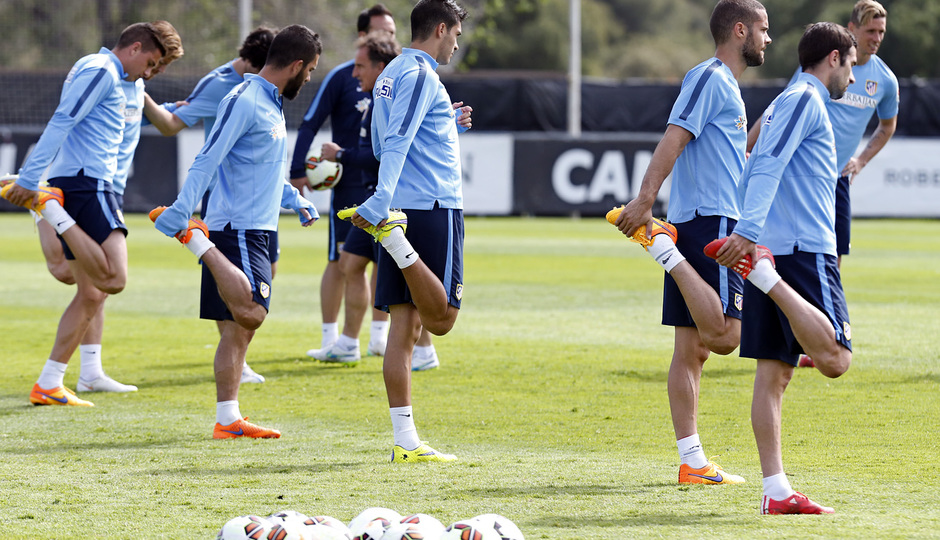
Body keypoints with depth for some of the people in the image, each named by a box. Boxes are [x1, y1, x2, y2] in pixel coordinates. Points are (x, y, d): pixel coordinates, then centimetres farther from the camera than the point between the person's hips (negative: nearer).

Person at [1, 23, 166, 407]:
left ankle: (49, 386, 8)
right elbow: (61, 122, -16)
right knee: (113, 280, -24)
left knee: (92, 295, 9)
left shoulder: (104, 75, 25)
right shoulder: (101, 71, -6)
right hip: (86, 183, -11)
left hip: (80, 185, 11)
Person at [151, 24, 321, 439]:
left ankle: (227, 419, 7)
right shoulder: (245, 101, -11)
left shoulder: (271, 104, 20)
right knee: (249, 313, -24)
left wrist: (296, 201, 34)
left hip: (255, 230, 10)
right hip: (238, 228, -10)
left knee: (239, 329, 7)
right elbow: (207, 160, -19)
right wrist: (180, 212, -27)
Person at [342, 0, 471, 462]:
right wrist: (380, 203, -32)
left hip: (400, 210, 9)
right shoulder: (421, 75, -9)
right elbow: (395, 143, -22)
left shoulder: (391, 75, 19)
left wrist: (447, 128, 32)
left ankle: (405, 440, 2)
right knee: (440, 319, -8)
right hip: (433, 208, -9)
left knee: (405, 324, 4)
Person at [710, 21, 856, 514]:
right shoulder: (805, 100, -3)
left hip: (770, 250, 10)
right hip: (805, 250, -10)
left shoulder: (786, 104, 24)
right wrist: (748, 231, -28)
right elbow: (767, 165, -17)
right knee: (835, 359, -20)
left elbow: (753, 175, 26)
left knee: (773, 373, 4)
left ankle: (776, 491, 2)